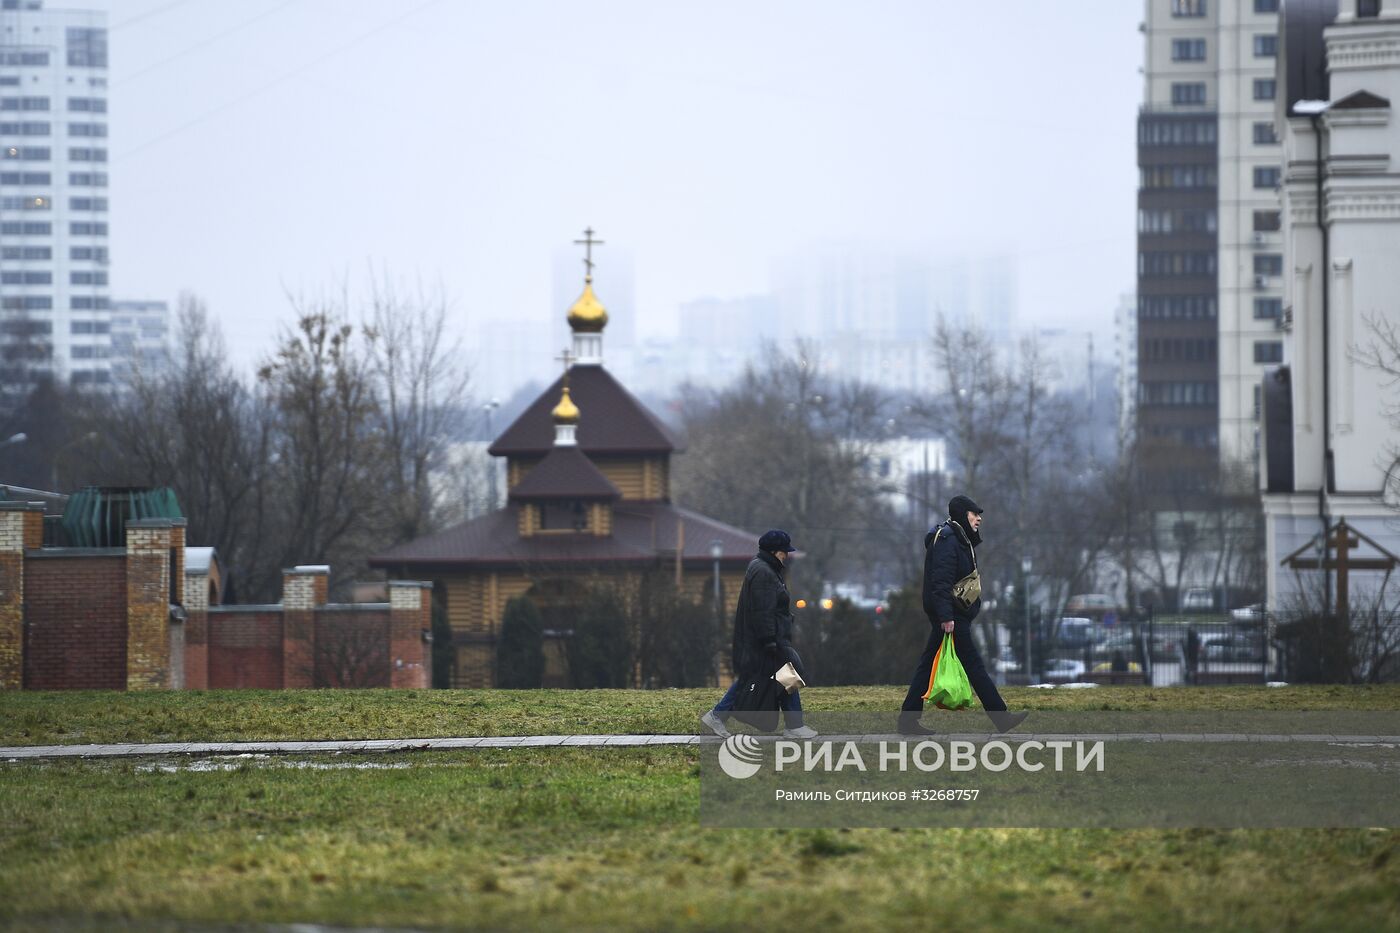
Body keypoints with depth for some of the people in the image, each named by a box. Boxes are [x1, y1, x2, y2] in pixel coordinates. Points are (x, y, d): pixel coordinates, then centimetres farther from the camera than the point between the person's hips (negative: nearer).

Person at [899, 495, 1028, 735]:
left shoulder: (960, 539, 20)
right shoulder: (947, 539, -13)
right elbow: (942, 580, -22)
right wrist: (946, 616, -27)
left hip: (952, 615, 11)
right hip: (952, 616, -11)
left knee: (928, 665, 8)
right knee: (974, 665, -7)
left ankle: (908, 720, 8)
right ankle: (1001, 718, -6)